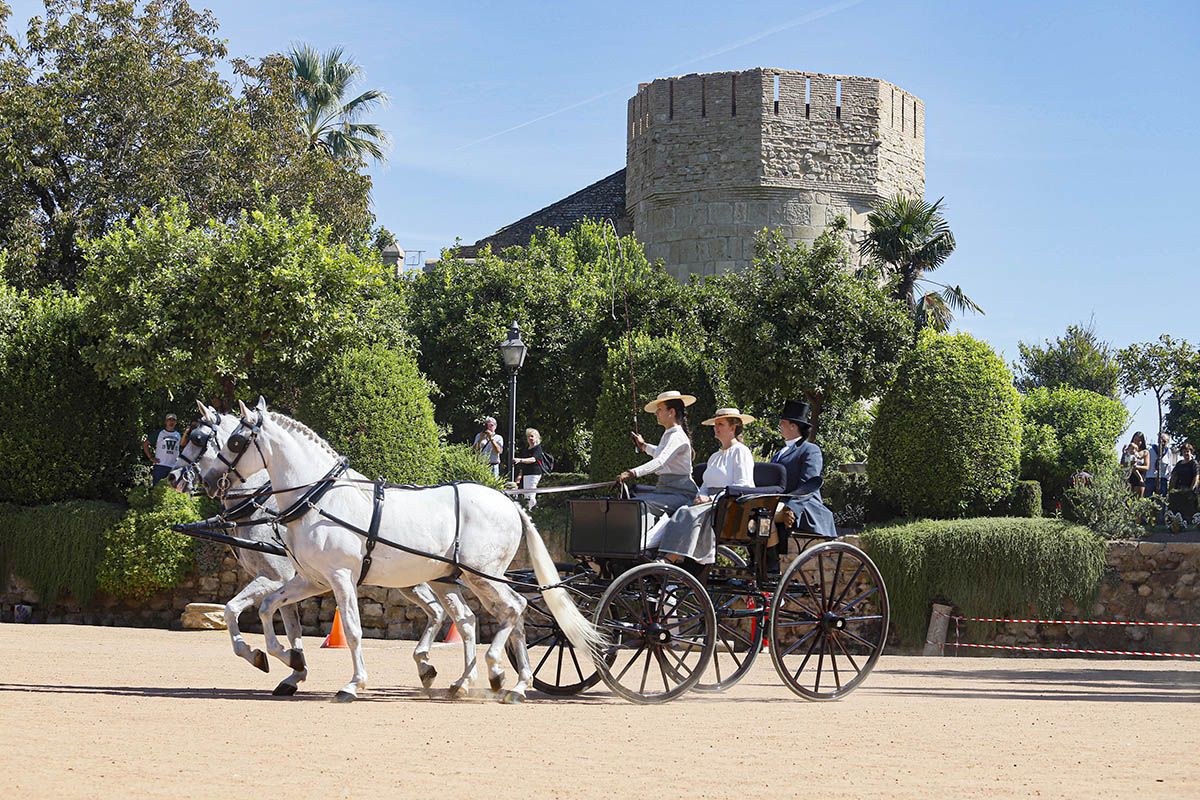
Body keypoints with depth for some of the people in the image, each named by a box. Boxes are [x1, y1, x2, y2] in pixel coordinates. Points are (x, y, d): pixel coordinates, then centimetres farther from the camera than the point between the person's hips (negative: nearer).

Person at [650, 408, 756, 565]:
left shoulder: (740, 451, 1)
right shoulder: (714, 457, 28)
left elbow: (741, 487, -9)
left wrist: (711, 498, -16)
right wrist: (700, 497, -1)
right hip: (710, 504, 7)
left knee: (691, 514, -33)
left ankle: (668, 560, -43)